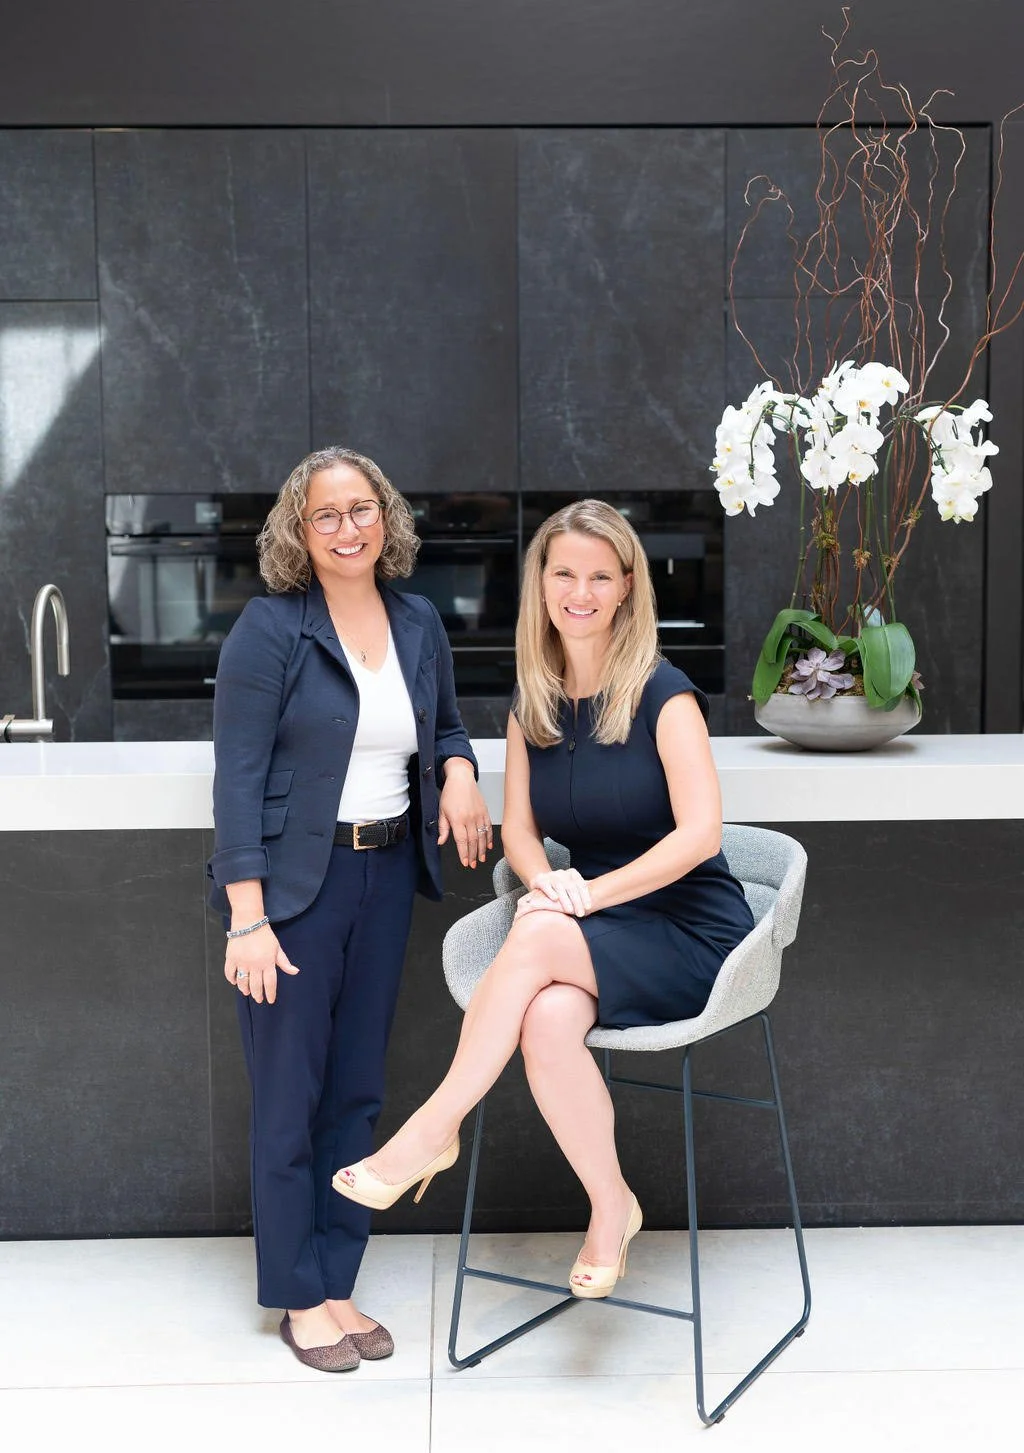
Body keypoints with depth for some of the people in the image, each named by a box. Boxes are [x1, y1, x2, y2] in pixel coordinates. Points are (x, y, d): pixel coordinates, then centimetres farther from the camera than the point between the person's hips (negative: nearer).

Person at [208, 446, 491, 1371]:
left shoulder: (419, 622, 6)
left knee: (357, 1091, 13)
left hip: (386, 875, 5)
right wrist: (247, 918, -19)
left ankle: (337, 1284, 27)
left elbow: (446, 723, 22)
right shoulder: (270, 627, -11)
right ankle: (298, 1298, 21)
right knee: (289, 1096, 4)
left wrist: (459, 769, -3)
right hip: (293, 880, -5)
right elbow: (237, 776, -14)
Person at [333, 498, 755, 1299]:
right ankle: (611, 1208, -12)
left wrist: (589, 895, -21)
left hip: (691, 932, -4)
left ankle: (435, 1129, -16)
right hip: (599, 933, 4)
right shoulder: (532, 705, 7)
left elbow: (699, 832, -17)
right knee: (548, 1018, -30)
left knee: (534, 940, -31)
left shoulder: (662, 693, -10)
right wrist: (547, 882, -13)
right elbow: (519, 830, 9)